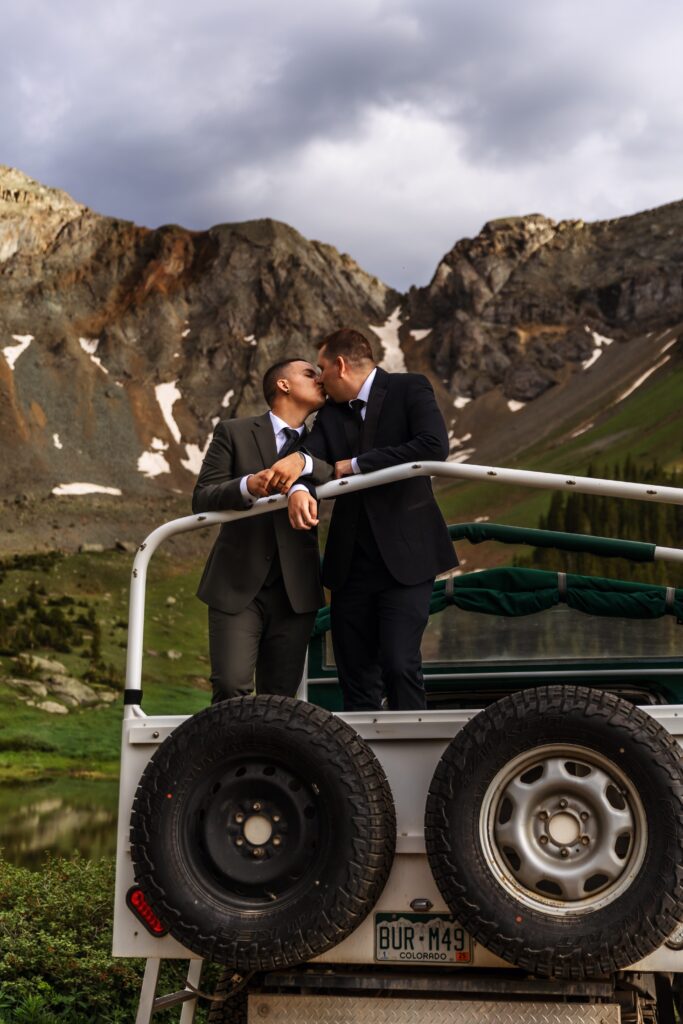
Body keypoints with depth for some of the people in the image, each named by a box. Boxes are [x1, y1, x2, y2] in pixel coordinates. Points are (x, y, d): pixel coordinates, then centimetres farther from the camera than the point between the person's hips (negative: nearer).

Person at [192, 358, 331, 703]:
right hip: (237, 586, -3)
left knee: (280, 696, 3)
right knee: (231, 687, -13)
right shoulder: (234, 432, 6)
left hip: (295, 592, 3)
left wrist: (303, 463, -23)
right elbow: (201, 500, -1)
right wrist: (247, 486, -20)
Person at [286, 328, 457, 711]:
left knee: (399, 663, -15)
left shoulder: (410, 389, -1)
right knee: (356, 677, 7)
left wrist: (356, 464, -13)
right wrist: (298, 489, -25)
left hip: (404, 557, -5)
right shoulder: (330, 414, 15)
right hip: (352, 562, 5)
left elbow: (435, 445, -18)